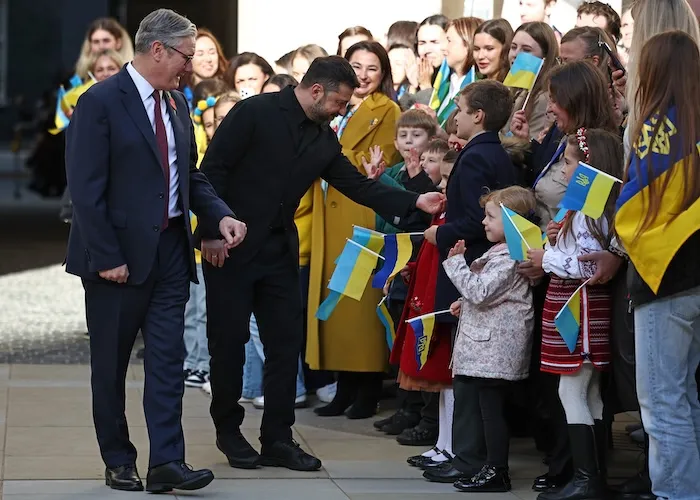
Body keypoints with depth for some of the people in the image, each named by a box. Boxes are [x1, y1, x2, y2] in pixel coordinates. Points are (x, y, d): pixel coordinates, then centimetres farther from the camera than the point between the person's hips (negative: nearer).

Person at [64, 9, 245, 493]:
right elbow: (87, 190, -15)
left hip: (170, 251, 6)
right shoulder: (101, 102, -13)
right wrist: (107, 257, -18)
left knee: (168, 358, 0)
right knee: (111, 364, 7)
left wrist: (221, 216, 0)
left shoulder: (176, 104, 10)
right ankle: (119, 462, 18)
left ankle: (167, 462, -1)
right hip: (120, 257, -6)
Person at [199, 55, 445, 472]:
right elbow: (213, 169, -13)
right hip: (229, 246, -6)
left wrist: (414, 202, -4)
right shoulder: (254, 113, -12)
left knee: (286, 341, 3)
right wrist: (211, 232, -17)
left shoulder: (324, 139, 7)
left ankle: (278, 439, 9)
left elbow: (357, 185, 7)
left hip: (279, 250, 6)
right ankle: (229, 430, 17)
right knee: (230, 338, 1)